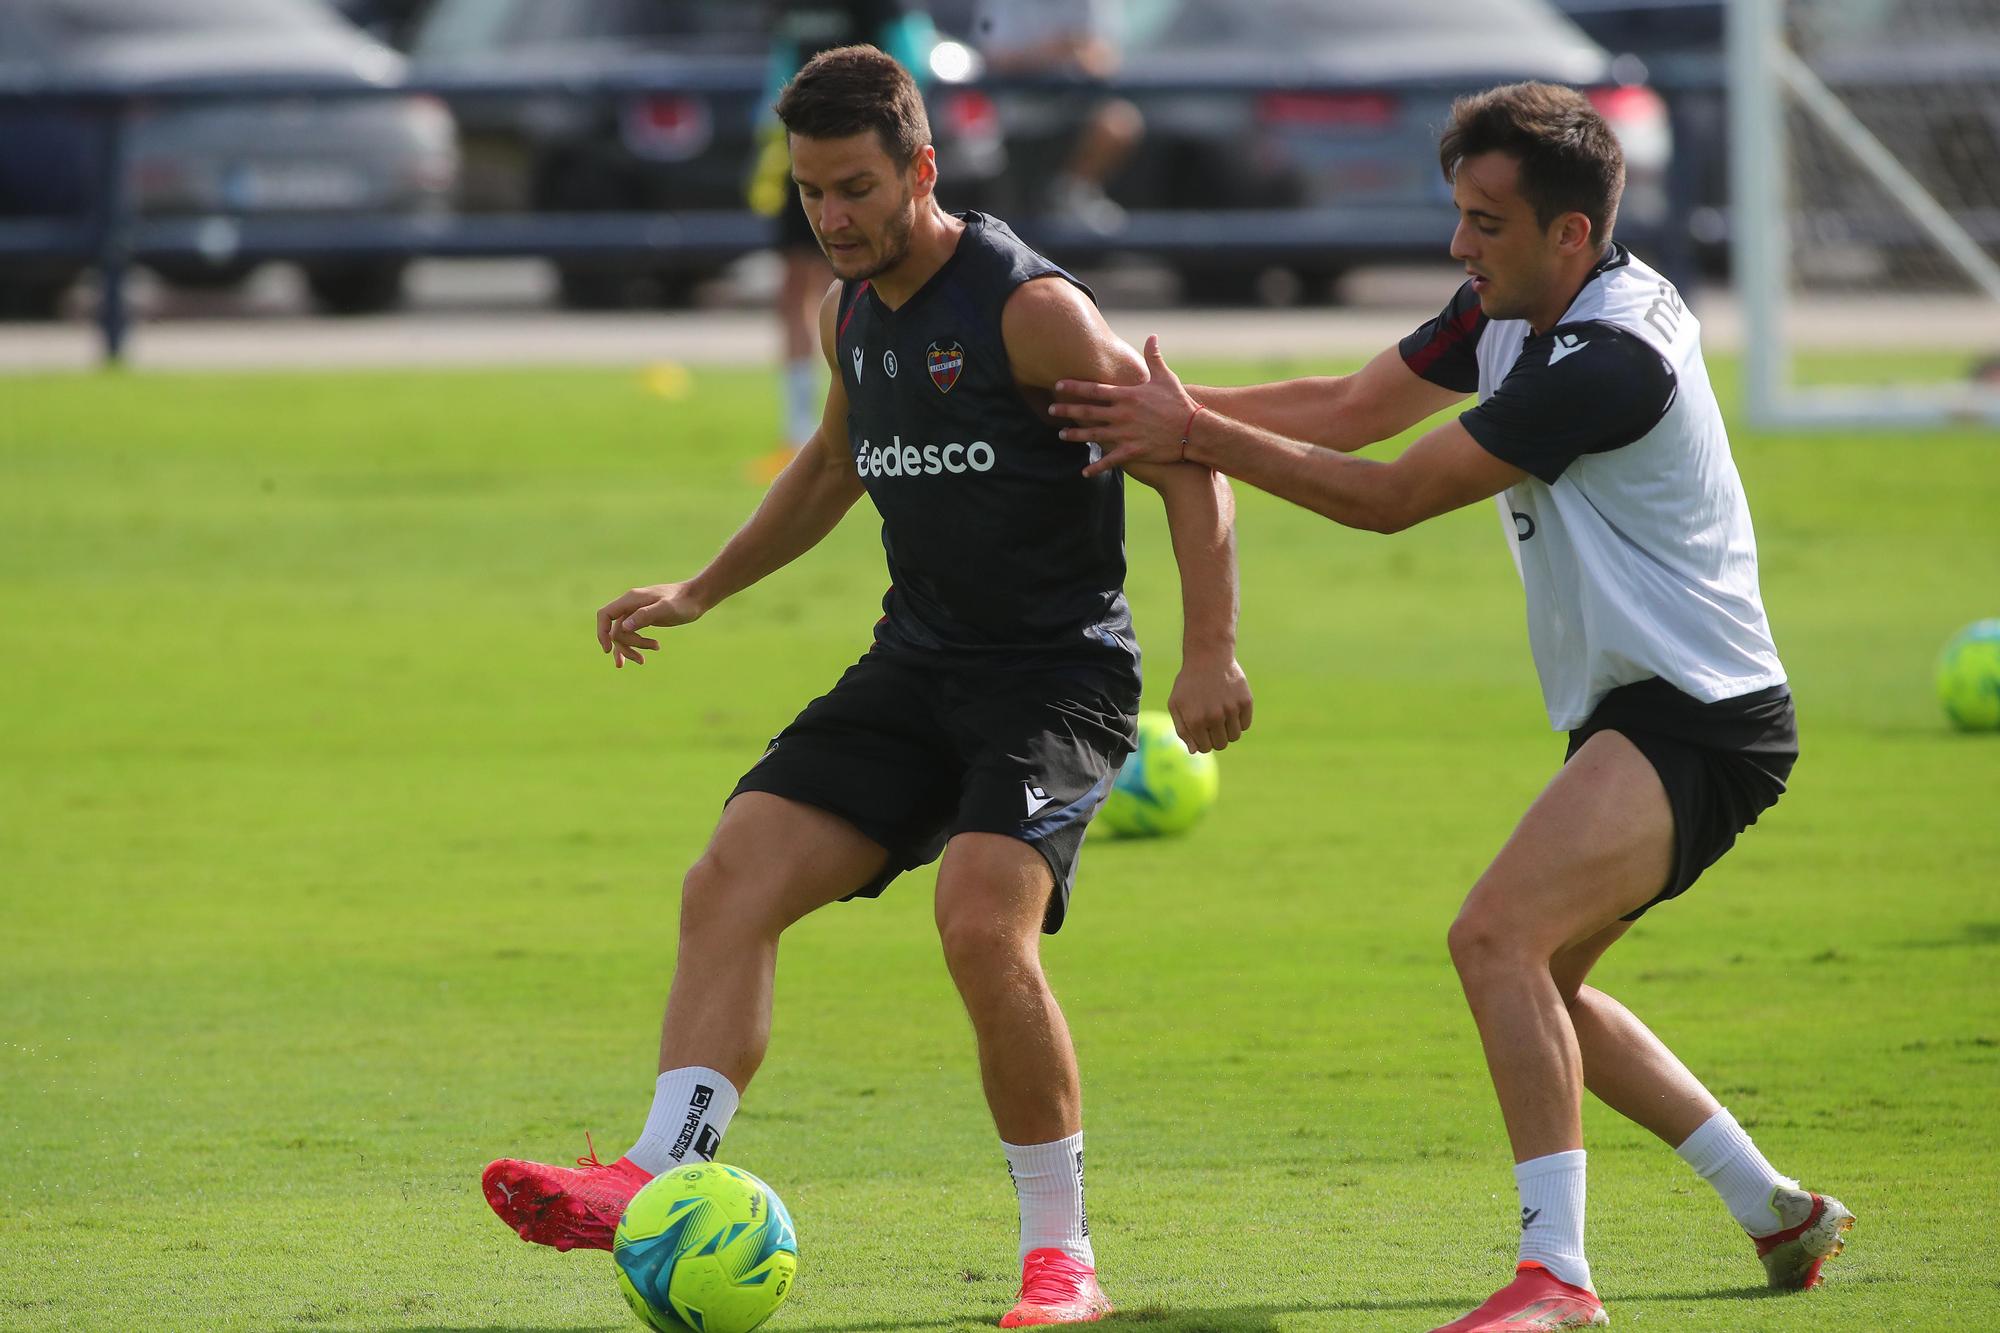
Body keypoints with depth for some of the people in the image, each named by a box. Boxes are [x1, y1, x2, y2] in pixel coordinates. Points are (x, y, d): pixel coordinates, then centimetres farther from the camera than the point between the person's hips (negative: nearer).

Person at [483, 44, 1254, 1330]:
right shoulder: (851, 313, 10)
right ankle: (658, 1183, -14)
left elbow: (1189, 459, -13)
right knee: (731, 883, -9)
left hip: (1057, 673, -8)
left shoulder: (1030, 307, -15)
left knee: (984, 923, -27)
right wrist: (700, 593, 30)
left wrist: (1211, 654, -21)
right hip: (916, 663, 8)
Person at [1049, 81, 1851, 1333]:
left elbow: (1394, 496, -21)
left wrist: (1200, 436, -18)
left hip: (1701, 719, -11)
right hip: (1635, 715, 11)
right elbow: (1354, 406, 6)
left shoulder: (1612, 361, -24)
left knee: (1499, 937, -24)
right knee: (1537, 981, 19)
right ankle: (1778, 1211, 29)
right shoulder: (1513, 313, 5)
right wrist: (1187, 412, -10)